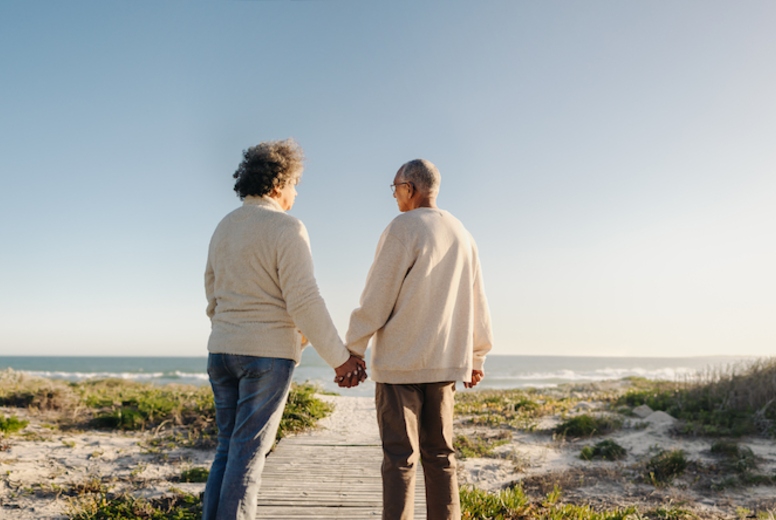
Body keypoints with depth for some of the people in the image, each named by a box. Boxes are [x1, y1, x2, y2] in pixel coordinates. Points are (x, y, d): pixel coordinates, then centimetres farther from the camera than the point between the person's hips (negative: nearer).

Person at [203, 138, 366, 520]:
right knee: (249, 450, 0)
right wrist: (340, 357, -14)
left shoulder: (224, 228, 13)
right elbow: (304, 301, -18)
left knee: (229, 449, 14)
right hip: (268, 351, -7)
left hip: (221, 350, 7)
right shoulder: (286, 227, -11)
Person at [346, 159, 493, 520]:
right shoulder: (461, 235, 11)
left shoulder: (402, 229, -9)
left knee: (400, 458, -1)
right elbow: (476, 304, 15)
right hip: (445, 362, 6)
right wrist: (476, 357, 23)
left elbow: (376, 299, -12)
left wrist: (351, 351, -4)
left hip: (400, 362, -6)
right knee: (439, 455, 13)